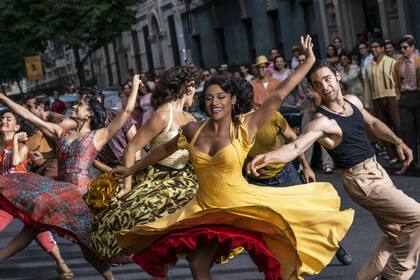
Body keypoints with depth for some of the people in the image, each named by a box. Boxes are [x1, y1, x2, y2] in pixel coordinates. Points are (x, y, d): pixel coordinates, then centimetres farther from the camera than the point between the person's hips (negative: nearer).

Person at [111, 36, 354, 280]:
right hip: (205, 210, 4)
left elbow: (279, 95, -15)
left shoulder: (244, 127, -12)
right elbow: (165, 149, 16)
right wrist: (132, 169, 25)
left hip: (242, 206, -4)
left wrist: (309, 62, -16)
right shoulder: (193, 131, -1)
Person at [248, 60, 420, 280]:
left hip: (377, 170, 8)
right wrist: (268, 156, -58)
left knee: (395, 234, 14)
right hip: (361, 180, -8)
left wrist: (397, 142, 14)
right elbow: (296, 145, -39)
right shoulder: (322, 121, -23)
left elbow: (373, 124, 21)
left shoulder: (353, 101, 2)